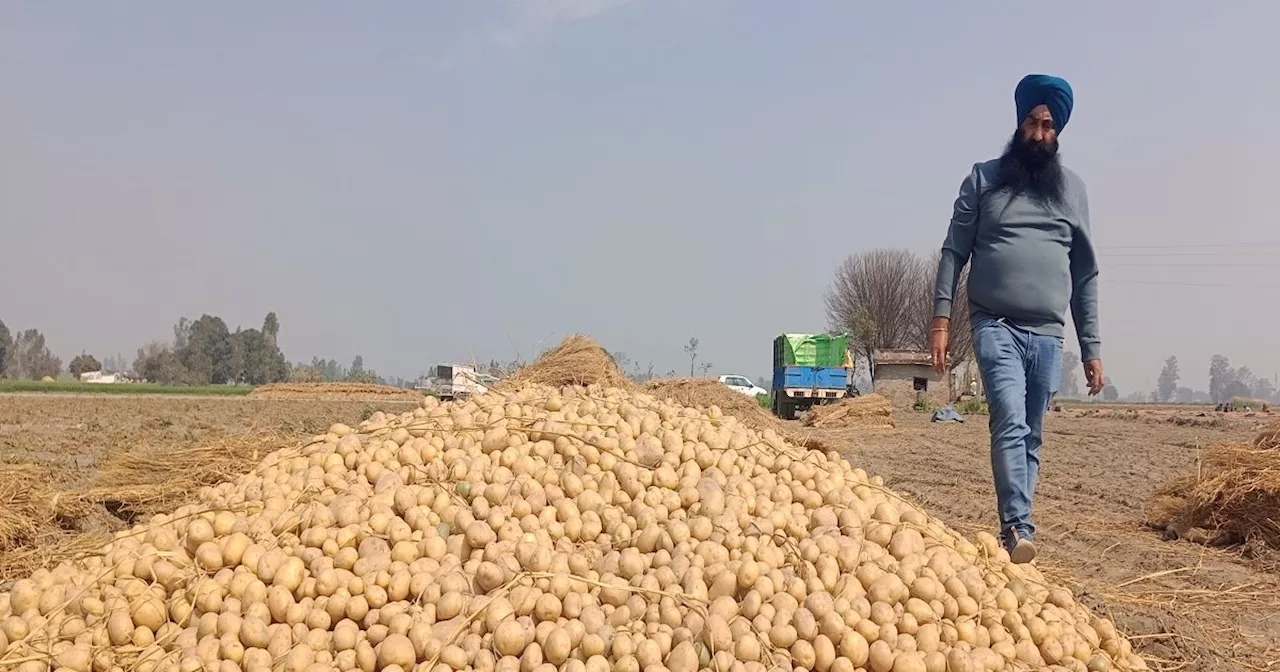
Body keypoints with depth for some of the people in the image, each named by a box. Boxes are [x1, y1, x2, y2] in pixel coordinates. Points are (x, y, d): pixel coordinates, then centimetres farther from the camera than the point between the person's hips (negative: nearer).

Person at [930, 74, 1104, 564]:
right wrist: (941, 316, -6)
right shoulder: (984, 180, 8)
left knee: (1032, 437, 5)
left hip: (1048, 334, 3)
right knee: (1011, 423, -18)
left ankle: (1013, 529, 13)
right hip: (995, 325, -3)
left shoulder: (1072, 189, 14)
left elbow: (1086, 274, 15)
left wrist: (1092, 348, 11)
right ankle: (1018, 528, -21)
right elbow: (954, 251, 6)